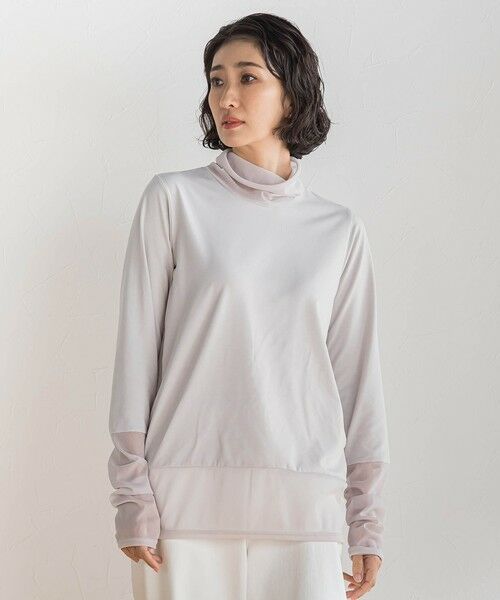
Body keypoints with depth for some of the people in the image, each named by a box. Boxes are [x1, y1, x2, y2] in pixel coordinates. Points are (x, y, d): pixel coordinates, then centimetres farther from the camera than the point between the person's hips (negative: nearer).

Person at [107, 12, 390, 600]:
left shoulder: (339, 229, 10)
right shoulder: (174, 199, 4)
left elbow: (356, 373, 10)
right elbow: (137, 347, 1)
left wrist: (366, 519, 8)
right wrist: (132, 496, -4)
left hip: (303, 506, 2)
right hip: (189, 499, -1)